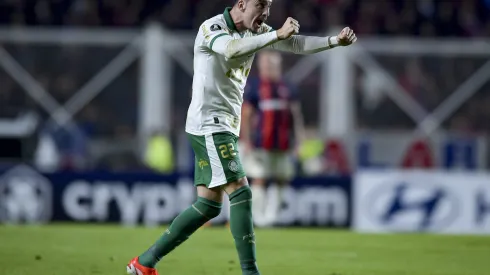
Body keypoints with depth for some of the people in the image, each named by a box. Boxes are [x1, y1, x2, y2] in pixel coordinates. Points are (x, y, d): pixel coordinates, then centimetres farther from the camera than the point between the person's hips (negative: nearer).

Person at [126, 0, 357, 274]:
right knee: (240, 192, -17)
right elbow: (232, 49, -36)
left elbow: (296, 43, 8)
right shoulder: (212, 28, -14)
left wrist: (335, 41, -5)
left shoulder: (254, 31, 11)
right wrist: (277, 35, -38)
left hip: (226, 128, 9)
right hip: (209, 125, -9)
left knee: (209, 204, 8)